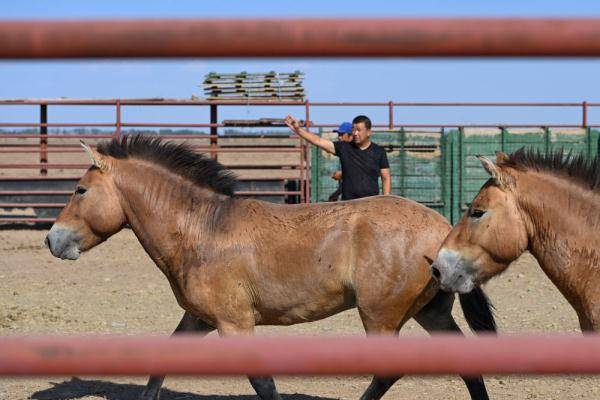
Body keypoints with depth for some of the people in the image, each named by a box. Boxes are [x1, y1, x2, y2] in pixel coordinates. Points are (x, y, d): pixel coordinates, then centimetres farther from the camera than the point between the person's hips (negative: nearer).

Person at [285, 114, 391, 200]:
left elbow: (386, 178, 6)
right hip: (348, 204, 1)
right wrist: (298, 129, -12)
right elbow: (318, 141, -2)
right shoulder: (344, 148, 4)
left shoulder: (378, 152, 3)